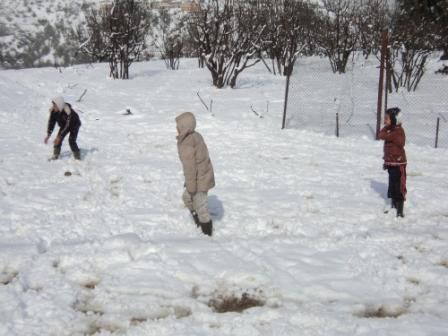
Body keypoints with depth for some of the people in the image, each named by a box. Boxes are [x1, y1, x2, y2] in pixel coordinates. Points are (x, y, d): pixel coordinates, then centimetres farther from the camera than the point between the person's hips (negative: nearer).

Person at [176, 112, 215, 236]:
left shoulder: (187, 145, -27)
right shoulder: (196, 136, 2)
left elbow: (190, 168, -23)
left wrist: (191, 187, -14)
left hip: (200, 181, -9)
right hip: (204, 176, 9)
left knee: (200, 206, 7)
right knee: (186, 198, 25)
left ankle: (207, 232, 22)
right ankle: (199, 222, 35)